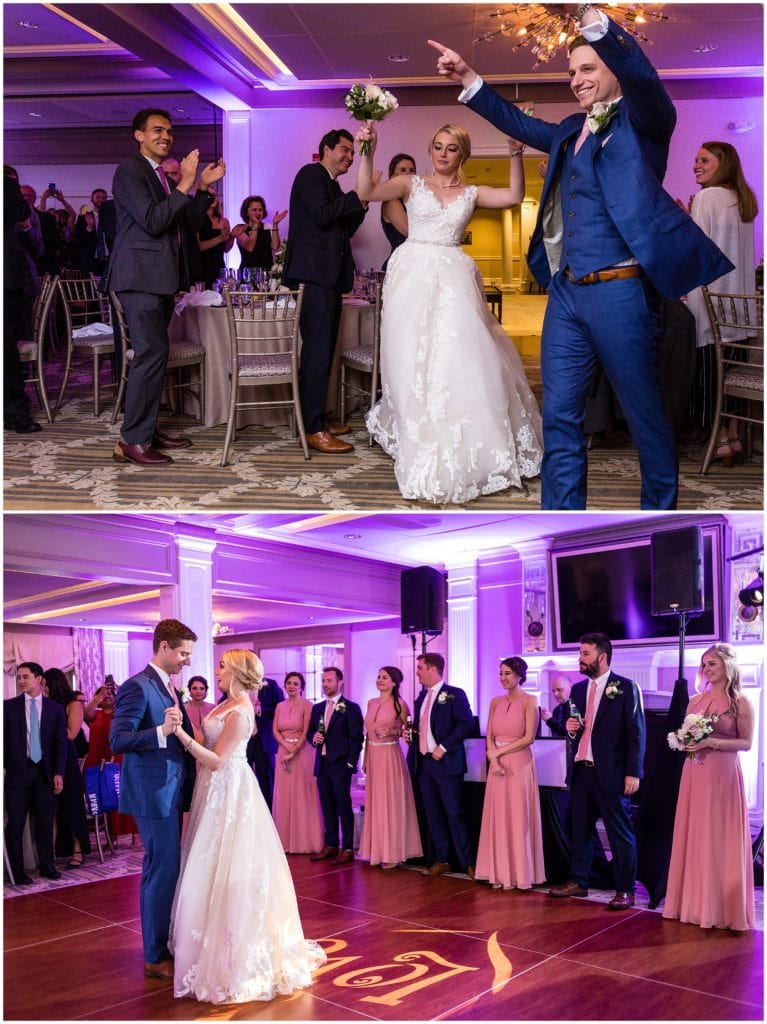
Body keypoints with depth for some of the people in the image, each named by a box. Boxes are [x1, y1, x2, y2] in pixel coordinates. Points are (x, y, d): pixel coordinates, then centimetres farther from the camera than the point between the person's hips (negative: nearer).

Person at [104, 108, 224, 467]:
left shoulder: (164, 175, 19)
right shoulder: (130, 170, -9)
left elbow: (188, 221, 18)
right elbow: (152, 222, -20)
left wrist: (203, 186, 8)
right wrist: (184, 185, -21)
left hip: (161, 276, 10)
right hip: (140, 275, -10)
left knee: (153, 353, 13)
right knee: (152, 353, -14)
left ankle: (147, 429, 21)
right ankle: (132, 441, -11)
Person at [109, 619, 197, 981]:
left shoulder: (169, 687, 13)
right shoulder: (137, 687, -15)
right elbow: (117, 740, -23)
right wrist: (161, 731, -35)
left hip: (172, 791, 9)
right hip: (154, 793, -9)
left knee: (165, 870, 18)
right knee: (161, 872, -4)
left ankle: (164, 944, 30)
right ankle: (155, 957, 7)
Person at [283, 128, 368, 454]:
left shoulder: (333, 187, 24)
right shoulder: (310, 174, -3)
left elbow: (344, 230, 22)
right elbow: (322, 214, -17)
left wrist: (362, 201, 11)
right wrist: (358, 196, -11)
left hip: (330, 277, 10)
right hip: (314, 273, -10)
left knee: (323, 349, 12)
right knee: (318, 350, -12)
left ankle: (317, 419, 18)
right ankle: (313, 430, -12)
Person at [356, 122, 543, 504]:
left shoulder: (472, 193, 13)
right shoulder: (412, 184, 8)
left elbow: (514, 195, -3)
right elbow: (366, 191, -5)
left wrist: (515, 154, -12)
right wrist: (368, 153, -18)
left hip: (453, 281, 1)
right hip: (413, 276, -1)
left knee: (462, 359, -6)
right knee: (415, 362, -2)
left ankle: (465, 451, 7)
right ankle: (425, 453, 9)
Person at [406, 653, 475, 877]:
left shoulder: (454, 695, -8)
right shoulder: (422, 696, 15)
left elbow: (467, 724, -16)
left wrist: (443, 748, -18)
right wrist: (410, 734, 1)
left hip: (446, 763, -7)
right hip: (423, 763, 7)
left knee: (455, 813, -5)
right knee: (433, 813, 10)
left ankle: (468, 862, 2)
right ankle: (442, 860, 18)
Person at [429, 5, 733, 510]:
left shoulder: (642, 121, -1)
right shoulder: (571, 131, 19)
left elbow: (639, 72, -19)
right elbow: (519, 123, 29)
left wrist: (588, 14, -32)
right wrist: (468, 77, 19)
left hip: (620, 293, -7)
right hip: (565, 293, 7)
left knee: (646, 415, 4)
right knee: (559, 419, 7)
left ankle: (660, 510, 22)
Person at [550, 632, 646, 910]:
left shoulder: (626, 688, -6)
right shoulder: (578, 689, 12)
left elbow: (636, 733, -9)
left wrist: (633, 773, -14)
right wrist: (570, 728, -2)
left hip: (610, 773, -6)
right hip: (580, 771, 6)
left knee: (620, 833, 1)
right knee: (580, 830, 14)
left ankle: (625, 891, 9)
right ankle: (578, 882, 26)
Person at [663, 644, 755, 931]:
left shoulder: (740, 703, -4)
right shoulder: (695, 700, 10)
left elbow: (746, 743, -6)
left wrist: (712, 742, -17)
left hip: (722, 775, -5)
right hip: (694, 774, 5)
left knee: (719, 838, -1)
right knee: (693, 835, 7)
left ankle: (720, 906, 10)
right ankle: (694, 901, 17)